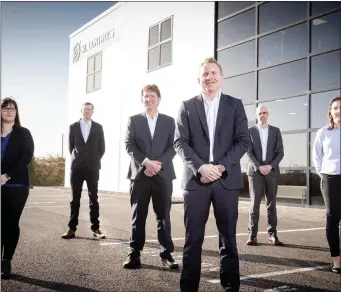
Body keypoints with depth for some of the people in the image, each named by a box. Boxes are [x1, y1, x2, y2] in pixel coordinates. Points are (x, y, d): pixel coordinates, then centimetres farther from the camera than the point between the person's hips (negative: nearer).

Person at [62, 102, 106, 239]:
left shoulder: (98, 127, 5)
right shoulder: (73, 127, 6)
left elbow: (102, 148, 7)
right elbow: (71, 146, 11)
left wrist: (94, 161, 5)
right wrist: (75, 159, 7)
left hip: (92, 167, 0)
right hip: (77, 167, 0)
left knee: (94, 199, 2)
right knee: (75, 199, 3)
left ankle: (95, 228, 5)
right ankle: (72, 228, 6)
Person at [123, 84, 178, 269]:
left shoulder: (169, 121, 11)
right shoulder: (134, 120, 10)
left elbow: (173, 147, 2)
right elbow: (129, 145, -2)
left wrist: (158, 164, -13)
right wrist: (146, 162, -16)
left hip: (163, 174, 0)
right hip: (140, 173, 0)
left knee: (163, 215, 3)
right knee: (138, 215, 3)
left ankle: (166, 254, 9)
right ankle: (134, 253, 10)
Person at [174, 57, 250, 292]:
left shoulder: (235, 104, 8)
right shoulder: (187, 106, 8)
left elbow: (243, 140, 1)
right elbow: (180, 142, 1)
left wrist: (222, 166, -12)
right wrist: (200, 167, -14)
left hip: (227, 179, 0)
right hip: (196, 179, 0)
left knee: (228, 237, 6)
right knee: (193, 237, 4)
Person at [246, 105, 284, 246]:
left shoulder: (276, 131, 9)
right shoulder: (250, 131, 5)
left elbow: (280, 152, 3)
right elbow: (249, 152, -2)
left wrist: (270, 166, -12)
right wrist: (258, 167, -14)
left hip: (272, 170, 2)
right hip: (255, 171, -1)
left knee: (271, 203, 4)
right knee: (255, 203, -3)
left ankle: (272, 234, 8)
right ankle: (253, 234, 0)